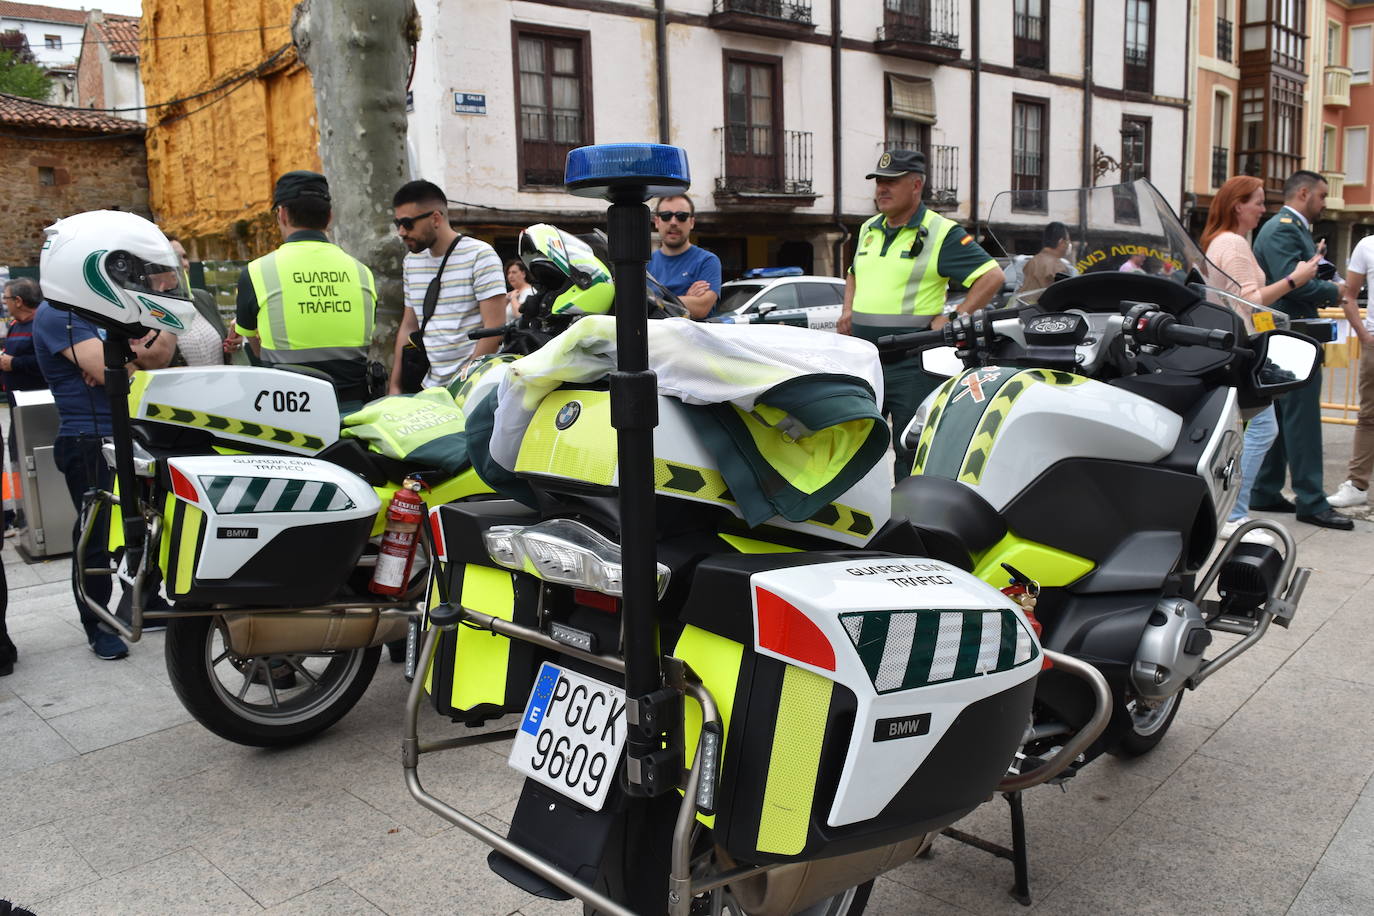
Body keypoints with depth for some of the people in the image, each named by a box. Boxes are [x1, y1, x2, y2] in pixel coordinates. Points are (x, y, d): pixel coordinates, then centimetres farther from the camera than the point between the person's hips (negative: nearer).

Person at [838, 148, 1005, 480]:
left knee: (911, 449, 0)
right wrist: (847, 310, 15)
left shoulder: (942, 233, -5)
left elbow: (992, 276, -9)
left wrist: (953, 320, -15)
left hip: (911, 361, -6)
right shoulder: (869, 230, 16)